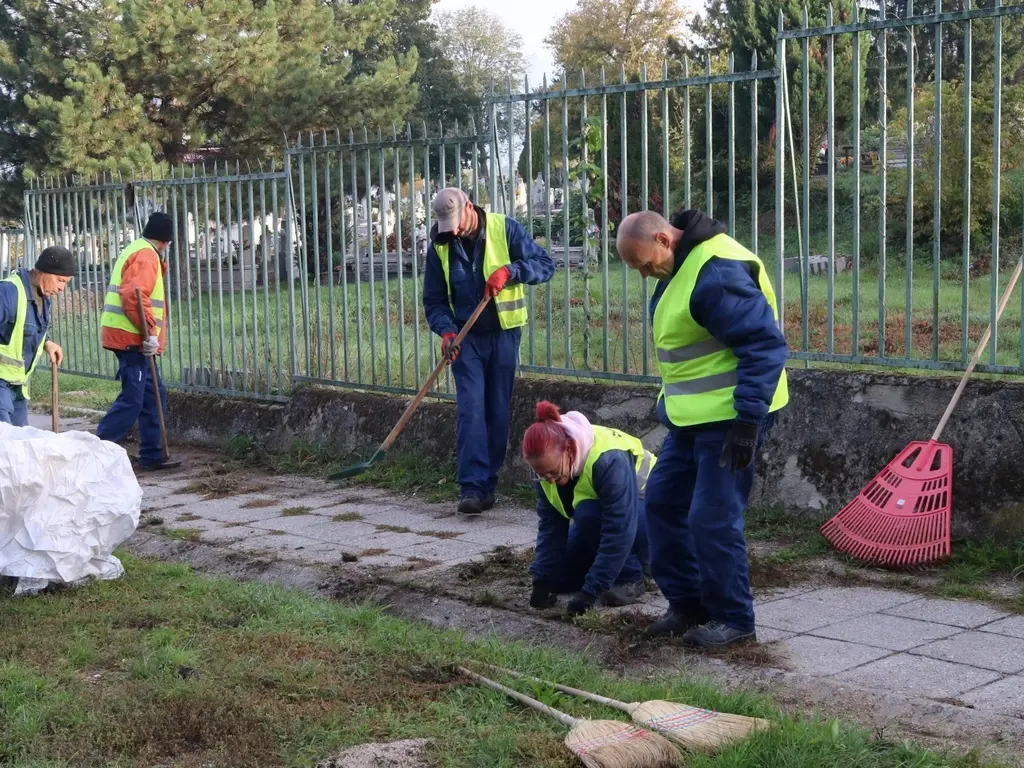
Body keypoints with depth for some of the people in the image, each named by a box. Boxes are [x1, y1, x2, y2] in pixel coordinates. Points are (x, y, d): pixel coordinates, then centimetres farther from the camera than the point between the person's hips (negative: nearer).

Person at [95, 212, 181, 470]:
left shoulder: (135, 252, 21)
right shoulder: (146, 256, -12)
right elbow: (134, 296, -25)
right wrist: (151, 332, -24)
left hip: (131, 337, 11)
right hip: (130, 337, -11)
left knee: (154, 394, 13)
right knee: (132, 400, -11)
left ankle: (152, 455, 16)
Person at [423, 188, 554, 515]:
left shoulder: (505, 229, -7)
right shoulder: (439, 246, -1)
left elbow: (545, 264, -7)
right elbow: (435, 300, 4)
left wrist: (509, 270, -23)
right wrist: (446, 331, -15)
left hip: (504, 334, 0)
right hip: (466, 338, 0)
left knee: (498, 411, 5)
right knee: (470, 409, -11)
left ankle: (488, 483, 15)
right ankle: (472, 487, -12)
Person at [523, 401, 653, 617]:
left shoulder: (608, 459, -38)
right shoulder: (548, 463, -18)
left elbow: (619, 532, -38)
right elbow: (550, 525, -12)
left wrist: (590, 591, -37)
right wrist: (543, 581, -20)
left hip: (645, 513, -7)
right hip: (598, 516, 7)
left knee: (587, 514, -34)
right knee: (559, 576, -5)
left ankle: (630, 577, -15)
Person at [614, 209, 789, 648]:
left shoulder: (716, 272, -22)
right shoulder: (680, 266, 10)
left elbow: (765, 344, -24)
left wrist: (749, 419, -25)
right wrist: (671, 405, 23)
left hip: (729, 418, -11)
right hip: (692, 416, 11)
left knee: (712, 519, -6)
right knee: (663, 502, 13)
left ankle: (733, 619, 10)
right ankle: (687, 604, 24)